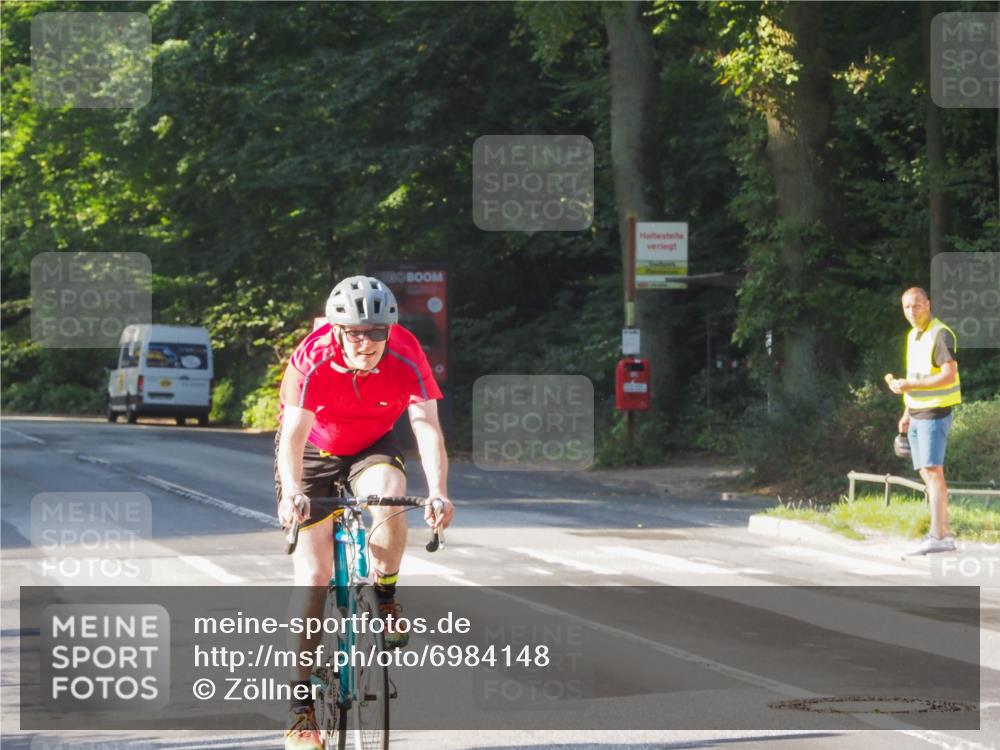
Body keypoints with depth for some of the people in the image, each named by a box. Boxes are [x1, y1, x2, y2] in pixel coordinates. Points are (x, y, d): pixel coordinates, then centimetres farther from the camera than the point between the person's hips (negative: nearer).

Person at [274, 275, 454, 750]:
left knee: (388, 496, -34)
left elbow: (427, 427, -32)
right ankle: (301, 701, 0)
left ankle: (384, 598, -8)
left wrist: (438, 492, -48)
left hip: (371, 448, 1)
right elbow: (293, 435, -37)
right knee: (313, 574, -9)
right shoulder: (313, 359, -30)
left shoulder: (406, 357, -26)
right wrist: (292, 493, -54)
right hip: (314, 452, -1)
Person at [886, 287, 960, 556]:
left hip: (935, 412, -9)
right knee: (927, 474, 6)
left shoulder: (941, 334, -12)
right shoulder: (912, 336, 15)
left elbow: (949, 375, -20)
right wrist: (907, 413, 19)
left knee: (933, 472, -12)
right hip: (917, 414, 9)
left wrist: (909, 386, -22)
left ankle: (937, 536, -14)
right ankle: (944, 534, 8)